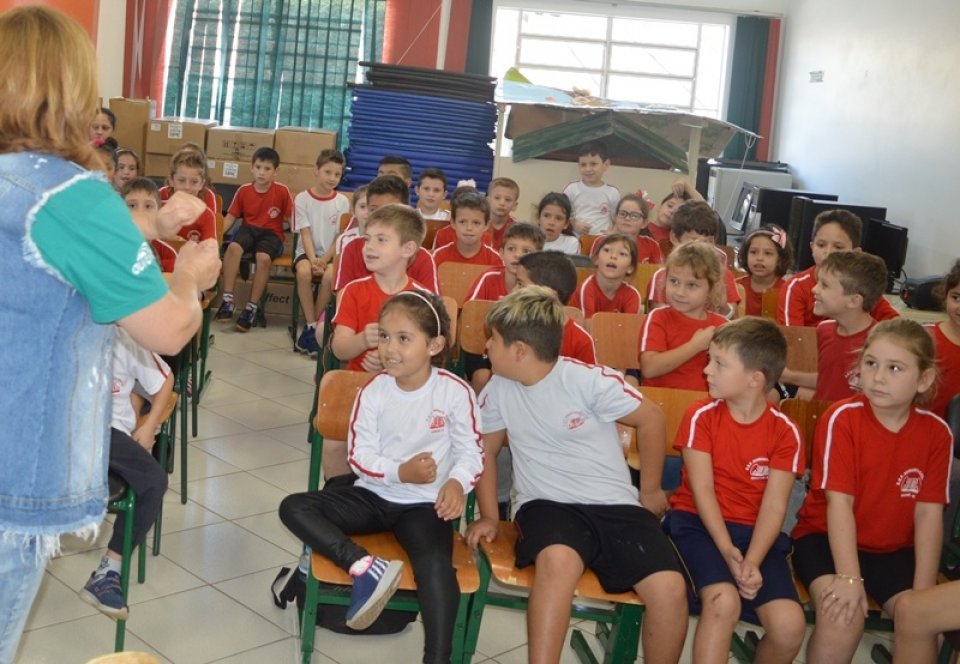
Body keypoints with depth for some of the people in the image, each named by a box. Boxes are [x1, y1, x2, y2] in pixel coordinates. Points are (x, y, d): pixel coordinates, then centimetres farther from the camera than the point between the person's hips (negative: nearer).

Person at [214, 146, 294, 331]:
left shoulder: (282, 191, -4)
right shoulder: (244, 190, 3)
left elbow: (290, 218, -1)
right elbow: (230, 217, 6)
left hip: (272, 233, -2)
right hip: (249, 228, 2)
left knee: (263, 257, -35)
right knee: (233, 247, -31)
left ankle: (252, 307, -22)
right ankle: (227, 300, -25)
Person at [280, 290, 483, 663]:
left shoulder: (455, 392, -11)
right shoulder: (374, 391, -5)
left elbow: (471, 451, -5)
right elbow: (360, 456, -4)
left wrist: (456, 483, -27)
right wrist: (401, 472, -23)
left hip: (425, 504, -3)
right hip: (374, 494, 4)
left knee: (435, 562, -33)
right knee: (294, 508, -14)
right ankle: (366, 567, -28)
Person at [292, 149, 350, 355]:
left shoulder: (342, 202, 1)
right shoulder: (302, 199, -1)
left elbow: (340, 237, -1)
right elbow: (305, 234, -5)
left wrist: (324, 260, -15)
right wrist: (313, 260, -20)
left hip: (332, 253, 0)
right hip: (307, 252, 0)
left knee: (330, 276, -32)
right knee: (304, 271, -33)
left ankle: (310, 327, -14)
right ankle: (311, 326, -21)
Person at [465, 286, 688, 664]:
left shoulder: (590, 381, -10)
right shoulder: (497, 391, 2)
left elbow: (651, 420, 1)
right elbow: (486, 452, 17)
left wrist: (650, 492, 10)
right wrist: (489, 517, 9)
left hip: (616, 505, 0)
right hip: (548, 504, 1)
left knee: (670, 588, -22)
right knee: (558, 560, -37)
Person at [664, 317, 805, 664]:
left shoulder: (785, 431, -3)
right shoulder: (701, 416, -4)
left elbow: (774, 505, -8)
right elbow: (702, 489, -9)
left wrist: (752, 562, -22)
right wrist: (727, 552, -21)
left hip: (755, 532, 2)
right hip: (700, 523, -1)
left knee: (790, 624, -19)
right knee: (724, 600, -31)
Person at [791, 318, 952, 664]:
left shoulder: (936, 432, -5)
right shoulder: (842, 419, -16)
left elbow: (928, 513, -7)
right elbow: (839, 503, -19)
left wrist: (923, 591, -14)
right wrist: (850, 578, -27)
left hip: (895, 549, 3)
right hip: (827, 539, -3)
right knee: (844, 616, -27)